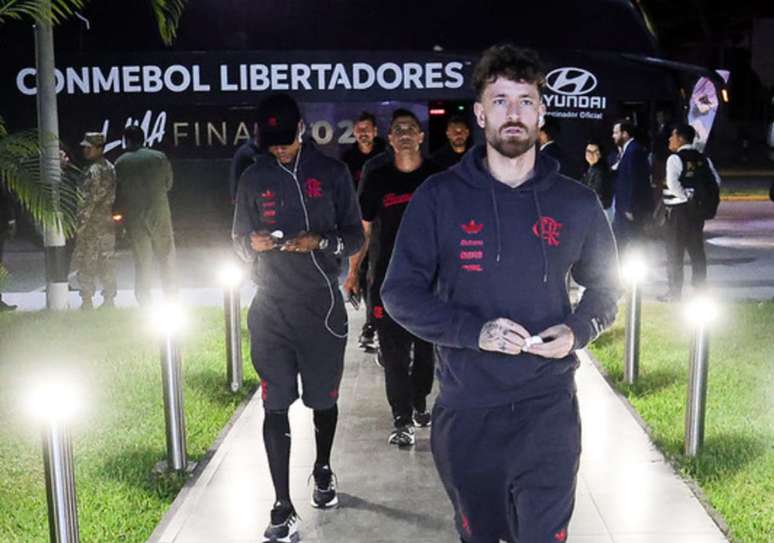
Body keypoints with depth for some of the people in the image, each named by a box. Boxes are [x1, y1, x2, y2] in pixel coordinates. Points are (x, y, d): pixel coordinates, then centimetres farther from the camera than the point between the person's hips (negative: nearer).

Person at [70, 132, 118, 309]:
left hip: (93, 224, -8)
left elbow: (88, 200, -18)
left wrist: (80, 225, -16)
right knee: (107, 263, 11)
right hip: (108, 223, 8)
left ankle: (86, 301, -2)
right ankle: (109, 300, 13)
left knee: (86, 264, -3)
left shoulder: (93, 171, -14)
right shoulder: (110, 168, 13)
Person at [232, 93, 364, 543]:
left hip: (322, 306, -1)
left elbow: (356, 235, 1)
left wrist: (320, 242, -18)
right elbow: (238, 240, 12)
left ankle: (324, 469, 41)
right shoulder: (254, 178, 6)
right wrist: (253, 243, -12)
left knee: (324, 398, 14)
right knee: (276, 406, -2)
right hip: (272, 309, 1)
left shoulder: (331, 172, -1)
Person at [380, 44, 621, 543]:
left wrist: (579, 331, -8)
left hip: (549, 408, 0)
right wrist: (475, 330, -19)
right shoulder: (439, 197, -4)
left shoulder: (578, 203, 2)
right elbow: (400, 293, -5)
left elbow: (605, 287, 14)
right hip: (465, 410, 0)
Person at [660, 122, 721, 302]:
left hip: (678, 209, -6)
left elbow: (672, 183, -25)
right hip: (698, 209, 6)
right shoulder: (703, 159, 9)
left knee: (675, 250, 2)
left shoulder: (675, 158, -11)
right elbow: (716, 181, 6)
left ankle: (675, 292, 4)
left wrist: (686, 197, -14)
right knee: (696, 249, 13)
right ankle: (700, 287, 16)